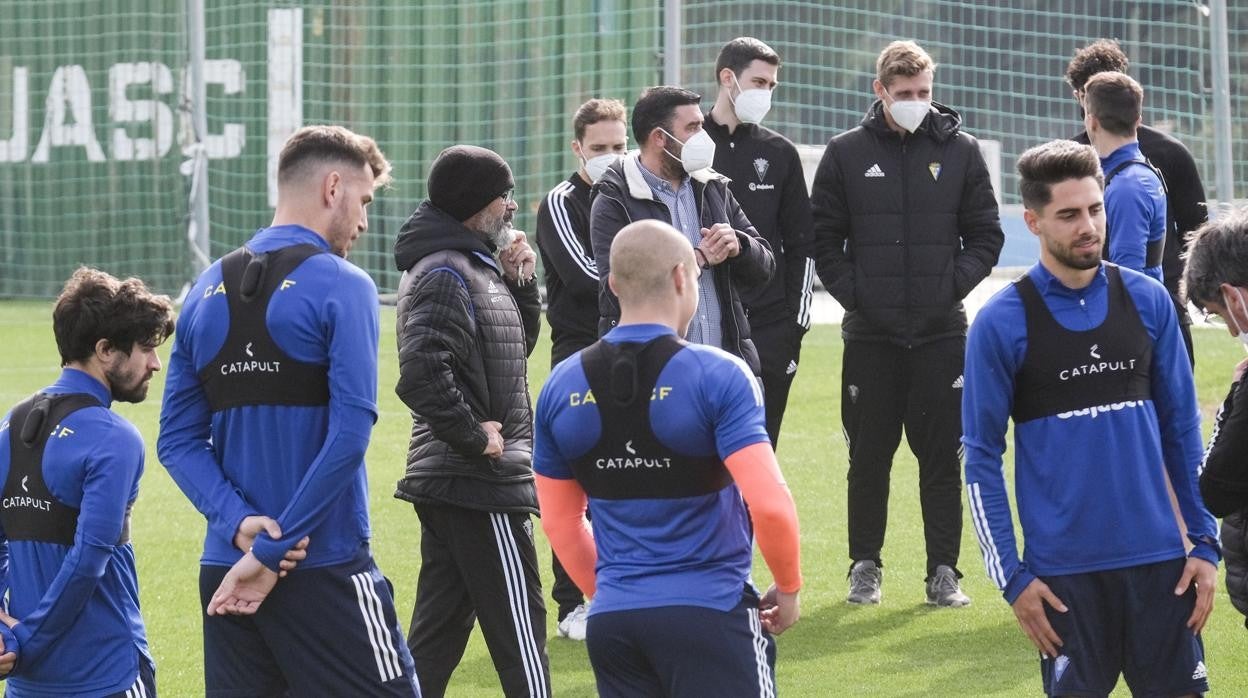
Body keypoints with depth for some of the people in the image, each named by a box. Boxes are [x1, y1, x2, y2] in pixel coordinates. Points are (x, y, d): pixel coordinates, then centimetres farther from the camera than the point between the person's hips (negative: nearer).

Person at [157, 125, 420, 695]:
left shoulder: (207, 291, 10)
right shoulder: (341, 287, -8)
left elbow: (178, 440, 6)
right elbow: (349, 435, -17)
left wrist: (238, 521, -6)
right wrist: (271, 553, -13)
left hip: (224, 573, 6)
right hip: (324, 570, -6)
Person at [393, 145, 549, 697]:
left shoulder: (473, 265, 14)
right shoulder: (446, 275, -17)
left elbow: (516, 347, 23)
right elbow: (422, 374, -28)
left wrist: (520, 283, 8)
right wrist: (473, 436, -18)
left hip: (446, 483, 10)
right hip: (482, 486, -10)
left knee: (437, 631, 12)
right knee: (519, 630, -4)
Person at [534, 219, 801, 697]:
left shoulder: (562, 387, 6)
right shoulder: (717, 376, -11)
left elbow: (560, 522, 15)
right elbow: (770, 505, -17)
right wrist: (788, 589, 0)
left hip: (612, 621, 5)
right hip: (709, 617, -5)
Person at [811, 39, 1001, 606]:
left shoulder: (960, 151, 4)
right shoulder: (846, 154, 3)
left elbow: (986, 234, 8)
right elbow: (824, 238, 5)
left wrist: (956, 283, -4)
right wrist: (851, 289, -6)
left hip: (942, 331, 0)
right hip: (870, 334, 0)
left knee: (942, 453, 1)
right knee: (869, 454, 5)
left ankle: (944, 571, 7)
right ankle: (865, 566, 15)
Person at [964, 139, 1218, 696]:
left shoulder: (1147, 301, 5)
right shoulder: (1001, 323, -4)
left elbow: (1182, 429, 11)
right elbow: (981, 459, -1)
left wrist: (1205, 544, 5)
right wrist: (1012, 577, -6)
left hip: (1159, 561, 3)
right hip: (1065, 568, -3)